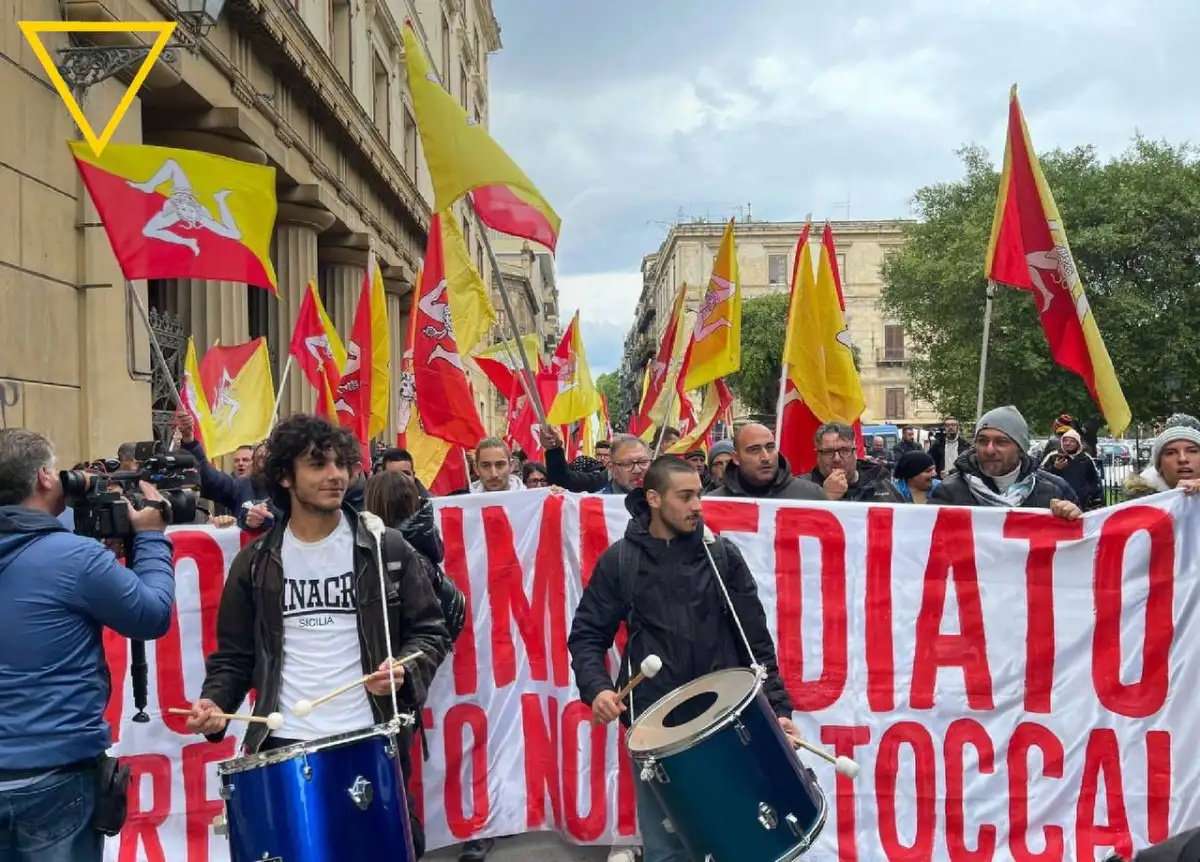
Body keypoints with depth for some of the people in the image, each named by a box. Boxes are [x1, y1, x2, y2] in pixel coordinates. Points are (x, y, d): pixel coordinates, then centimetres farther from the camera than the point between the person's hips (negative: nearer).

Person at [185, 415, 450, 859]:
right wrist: (215, 702, -7)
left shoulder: (386, 549, 0)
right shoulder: (256, 562, 6)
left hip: (373, 741, -1)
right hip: (282, 746, 1)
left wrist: (406, 669, -16)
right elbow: (235, 653, 11)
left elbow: (429, 632, 3)